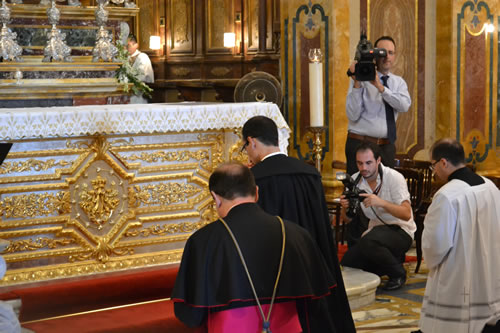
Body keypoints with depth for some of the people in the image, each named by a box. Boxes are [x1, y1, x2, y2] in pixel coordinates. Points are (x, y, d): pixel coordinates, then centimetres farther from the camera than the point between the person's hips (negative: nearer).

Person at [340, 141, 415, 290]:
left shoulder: (394, 177, -16)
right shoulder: (355, 180, 0)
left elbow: (406, 214, -24)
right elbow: (348, 219, 3)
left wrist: (381, 203, -39)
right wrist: (345, 207, -21)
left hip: (400, 230, -6)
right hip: (376, 229, 6)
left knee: (368, 242, -34)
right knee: (347, 264, -9)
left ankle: (398, 273, -8)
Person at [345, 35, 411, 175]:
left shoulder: (399, 82, 10)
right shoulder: (361, 79, -4)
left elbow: (405, 105, -12)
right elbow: (353, 115, -13)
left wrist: (381, 87, -22)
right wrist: (357, 84, -21)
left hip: (387, 147, 4)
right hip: (360, 144, -4)